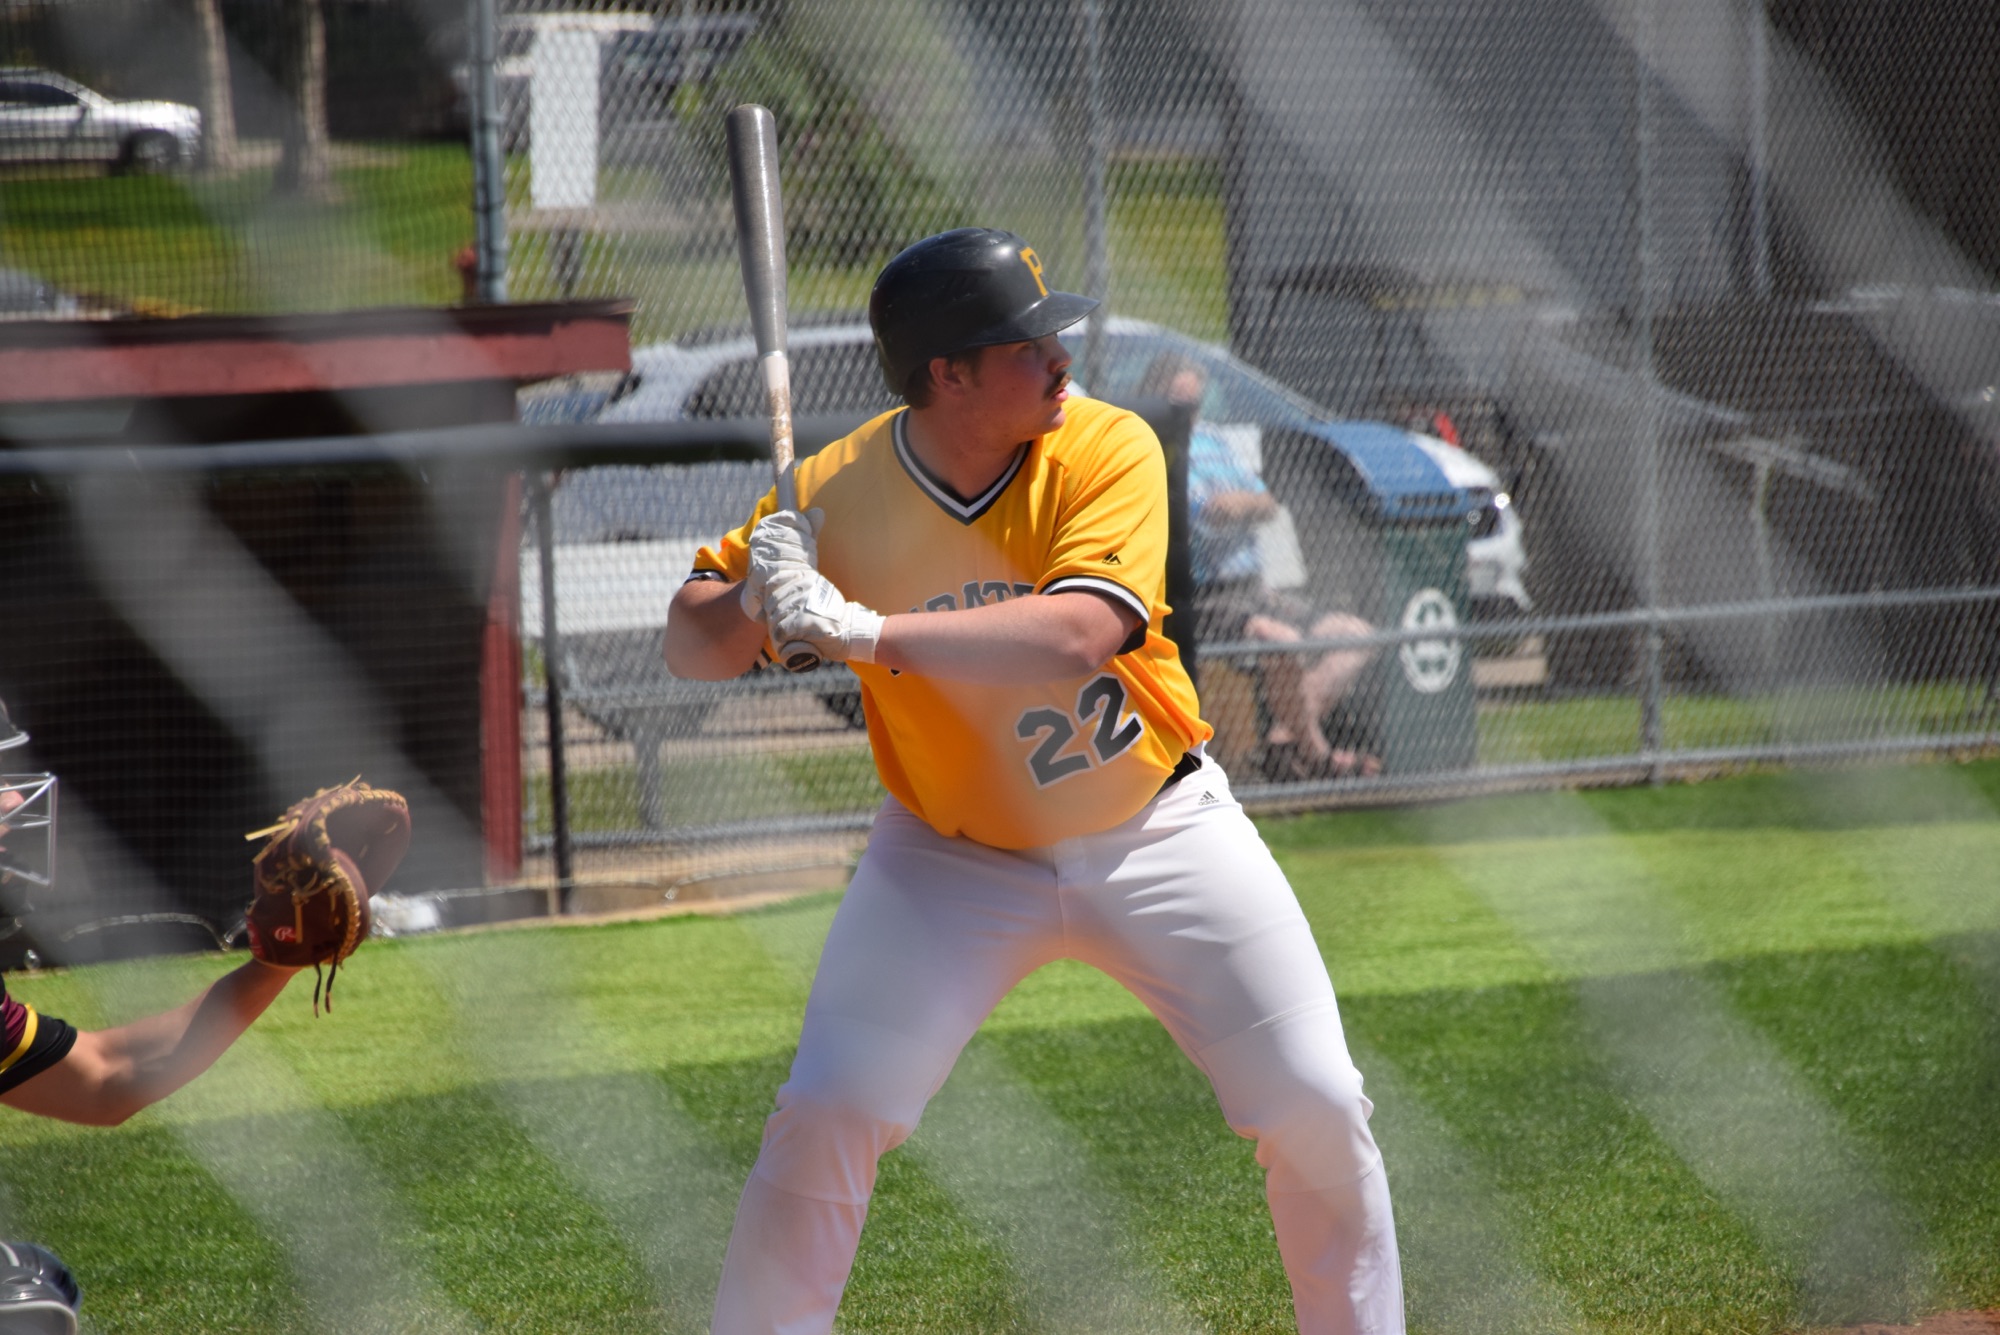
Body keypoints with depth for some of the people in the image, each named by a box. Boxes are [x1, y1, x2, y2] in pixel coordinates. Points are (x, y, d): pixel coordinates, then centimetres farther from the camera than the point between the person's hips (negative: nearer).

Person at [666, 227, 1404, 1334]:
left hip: (1156, 830, 0)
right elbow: (689, 643, -8)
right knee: (821, 1119, -15)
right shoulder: (836, 496, -16)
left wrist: (860, 631, -43)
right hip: (955, 860, 0)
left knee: (1319, 1111, -5)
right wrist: (751, 603, -32)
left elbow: (1075, 634, -36)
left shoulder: (1106, 448, -20)